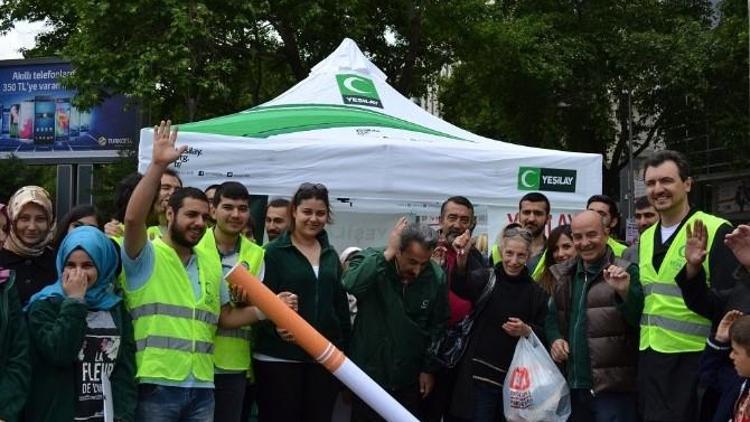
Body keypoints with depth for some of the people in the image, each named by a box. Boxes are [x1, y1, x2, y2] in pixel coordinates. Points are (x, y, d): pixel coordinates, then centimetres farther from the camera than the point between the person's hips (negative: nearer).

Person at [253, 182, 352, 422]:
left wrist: (344, 348, 12)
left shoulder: (331, 255, 13)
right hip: (279, 357, -5)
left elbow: (341, 305, 16)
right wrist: (276, 327, -28)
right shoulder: (274, 252, -3)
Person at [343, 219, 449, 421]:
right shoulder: (370, 259, -13)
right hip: (368, 372, -2)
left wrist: (429, 368, 3)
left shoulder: (436, 277, -7)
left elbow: (437, 326, 2)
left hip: (408, 377, 2)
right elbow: (351, 285, -34)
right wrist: (387, 254, -31)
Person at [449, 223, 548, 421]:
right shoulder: (485, 278, -1)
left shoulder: (536, 292, 7)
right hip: (479, 375, -3)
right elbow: (460, 286, -23)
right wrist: (461, 260, -43)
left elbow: (544, 334, 10)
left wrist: (527, 331, -12)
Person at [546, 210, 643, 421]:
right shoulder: (564, 275, 12)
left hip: (614, 388, -6)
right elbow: (552, 316, 24)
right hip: (573, 386, 6)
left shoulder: (625, 272, -5)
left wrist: (625, 291, -32)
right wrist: (554, 339, 4)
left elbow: (641, 319, -15)